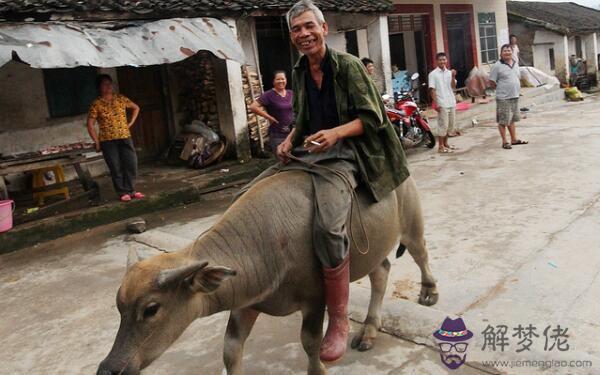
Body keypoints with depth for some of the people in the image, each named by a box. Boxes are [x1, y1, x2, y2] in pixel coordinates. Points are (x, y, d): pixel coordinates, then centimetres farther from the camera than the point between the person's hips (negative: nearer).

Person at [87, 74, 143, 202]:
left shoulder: (120, 99, 5)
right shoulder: (96, 104, -4)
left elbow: (136, 108, 19)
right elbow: (90, 125, -3)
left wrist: (131, 123, 10)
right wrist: (97, 142, -6)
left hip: (125, 137, 3)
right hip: (107, 141, -3)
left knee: (131, 164, -1)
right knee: (116, 168, 0)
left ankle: (131, 190, 12)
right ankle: (123, 193, 9)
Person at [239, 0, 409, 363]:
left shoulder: (348, 65, -5)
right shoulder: (299, 73, 14)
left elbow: (372, 118, -8)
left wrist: (336, 132, -25)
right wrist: (289, 140, 4)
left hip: (343, 153, -7)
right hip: (306, 152, 8)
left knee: (328, 225, -33)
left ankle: (339, 321, -16)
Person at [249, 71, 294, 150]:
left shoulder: (290, 93, 6)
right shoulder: (269, 95, -10)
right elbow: (253, 107, -18)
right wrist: (269, 117, -16)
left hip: (292, 132, 6)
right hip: (277, 135, -5)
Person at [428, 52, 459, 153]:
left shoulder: (449, 72, 10)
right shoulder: (433, 74, -5)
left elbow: (453, 87, 2)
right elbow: (432, 90, -9)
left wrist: (453, 77, -14)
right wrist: (435, 103, -15)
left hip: (451, 103, 6)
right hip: (441, 104, -6)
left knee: (450, 125, 11)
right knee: (443, 125, -6)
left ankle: (445, 143, 23)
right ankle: (441, 147, 1)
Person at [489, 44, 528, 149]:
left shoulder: (515, 64, 11)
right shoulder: (497, 66, -10)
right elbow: (492, 81, -10)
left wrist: (516, 89, 14)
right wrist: (501, 90, -4)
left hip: (515, 97, 7)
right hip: (503, 98, -7)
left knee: (512, 119, 16)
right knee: (503, 121, -2)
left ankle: (514, 139, 25)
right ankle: (504, 142, 6)